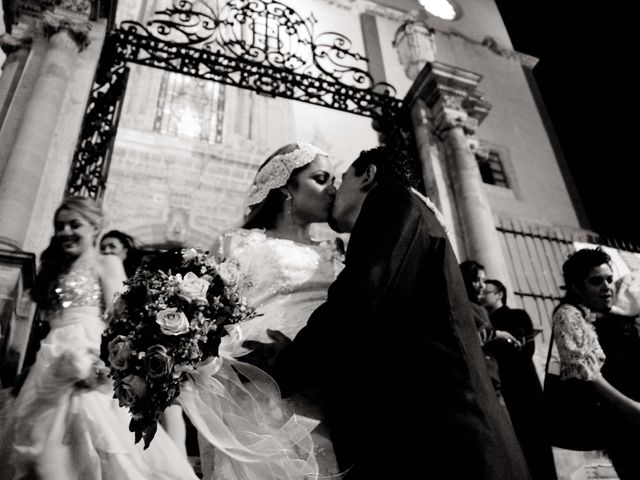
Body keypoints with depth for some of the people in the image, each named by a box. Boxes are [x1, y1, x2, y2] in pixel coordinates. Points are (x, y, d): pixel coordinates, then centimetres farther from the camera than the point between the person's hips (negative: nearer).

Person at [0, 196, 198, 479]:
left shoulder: (106, 263, 3)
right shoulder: (56, 270, 25)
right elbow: (51, 320, 19)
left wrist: (99, 359, -24)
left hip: (89, 356, -7)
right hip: (54, 362, 7)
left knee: (96, 438, -13)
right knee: (47, 446, 8)